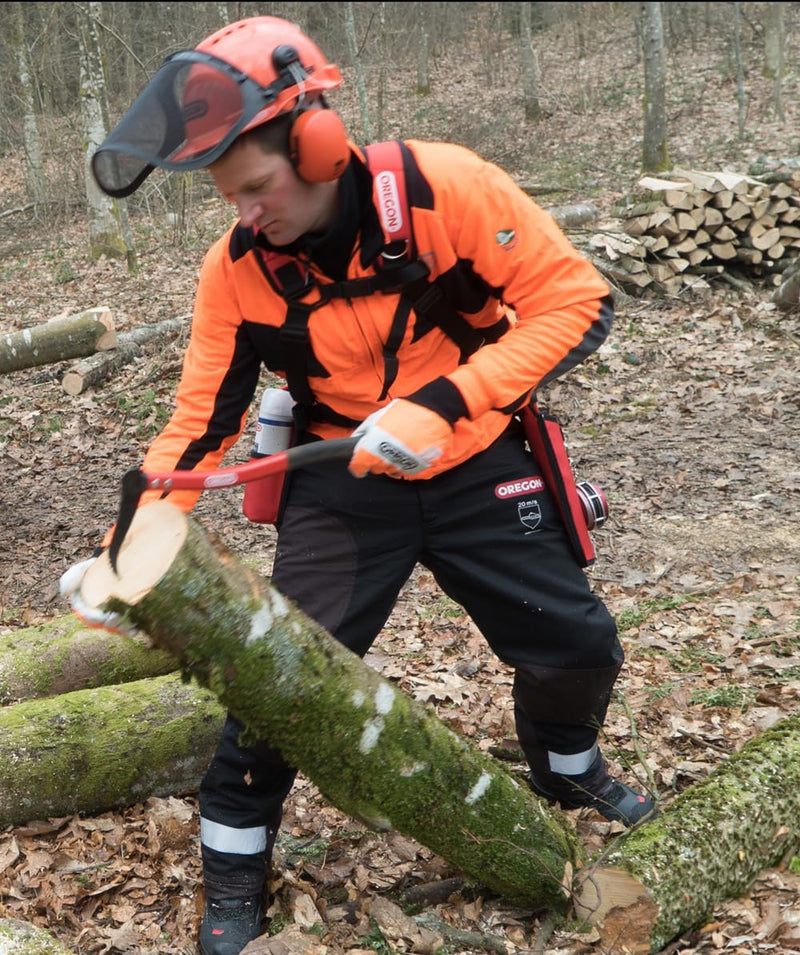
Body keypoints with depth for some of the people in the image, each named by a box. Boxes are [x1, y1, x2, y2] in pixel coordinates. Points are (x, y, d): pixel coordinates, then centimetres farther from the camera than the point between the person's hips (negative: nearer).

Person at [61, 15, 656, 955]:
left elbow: (575, 300, -20)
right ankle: (235, 864, 16)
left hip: (476, 467, 0)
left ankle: (566, 769, 41)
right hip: (342, 485, 0)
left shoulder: (443, 188, -24)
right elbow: (199, 426, -8)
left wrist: (440, 405, -29)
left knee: (580, 646, 6)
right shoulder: (235, 270, -15)